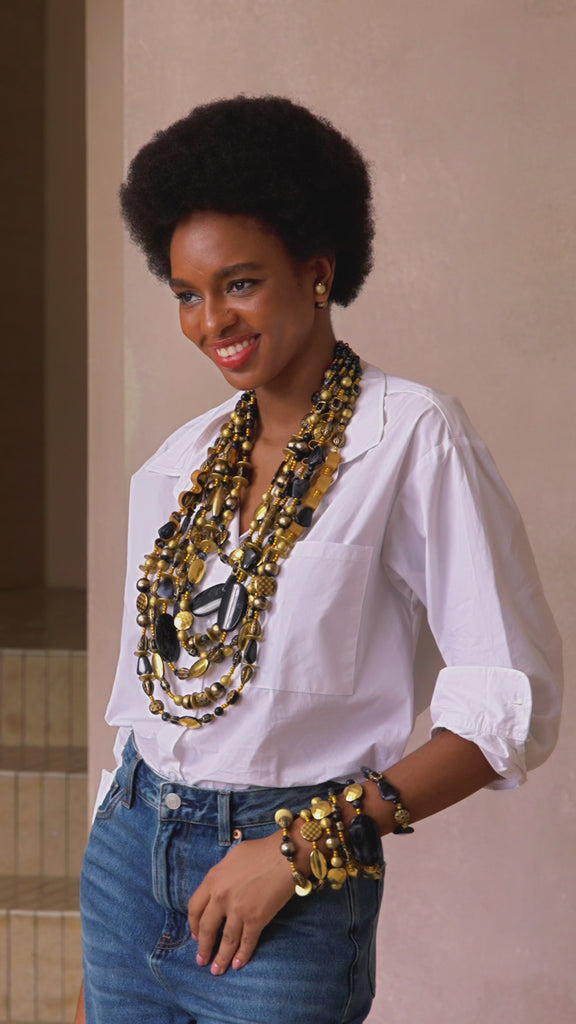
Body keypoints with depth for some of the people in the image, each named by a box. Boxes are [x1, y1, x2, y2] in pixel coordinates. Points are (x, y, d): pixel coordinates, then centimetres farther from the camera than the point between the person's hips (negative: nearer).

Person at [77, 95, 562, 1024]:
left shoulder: (412, 440, -10)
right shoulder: (180, 465, 7)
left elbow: (514, 704, -14)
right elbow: (146, 698, 13)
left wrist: (304, 843, -18)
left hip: (292, 894, -5)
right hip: (129, 866, 5)